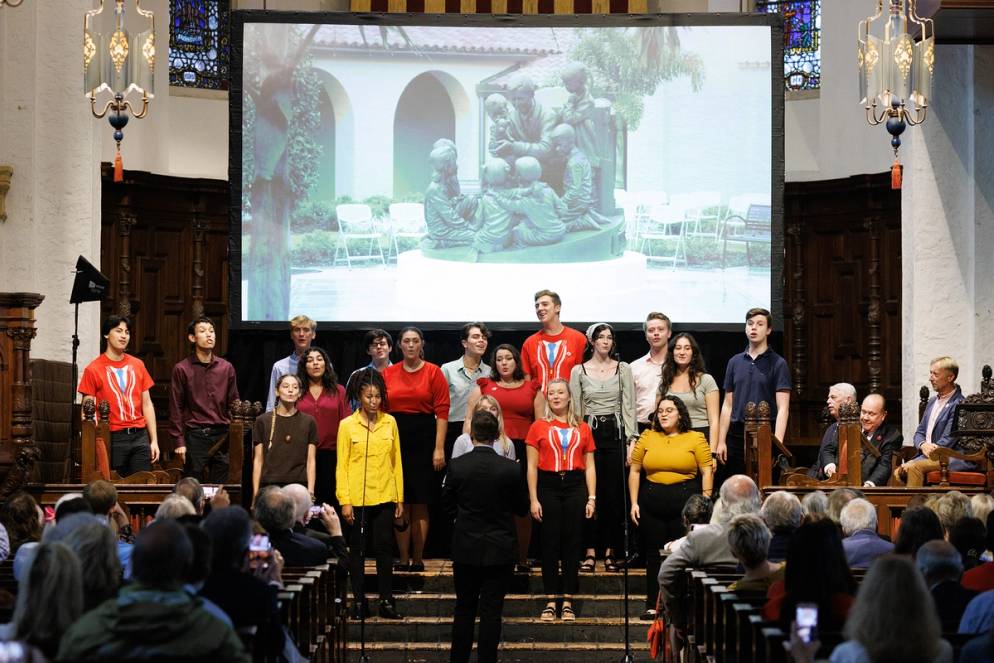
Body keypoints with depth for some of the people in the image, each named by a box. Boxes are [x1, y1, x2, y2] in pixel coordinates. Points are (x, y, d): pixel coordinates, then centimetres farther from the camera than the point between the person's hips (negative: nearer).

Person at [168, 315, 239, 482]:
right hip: (195, 435, -3)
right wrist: (178, 441, -5)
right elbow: (176, 408, 0)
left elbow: (233, 404, 12)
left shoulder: (226, 368, 10)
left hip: (222, 435, 3)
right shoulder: (182, 369, 1)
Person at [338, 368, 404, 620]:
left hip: (384, 497, 2)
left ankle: (386, 601, 9)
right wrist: (344, 500, -8)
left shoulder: (390, 422, 5)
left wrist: (400, 498, 8)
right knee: (358, 550, 5)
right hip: (357, 499, -2)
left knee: (384, 548, 2)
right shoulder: (347, 425, -2)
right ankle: (359, 601, 12)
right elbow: (342, 465, -2)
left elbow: (397, 462, 9)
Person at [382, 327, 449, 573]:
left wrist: (439, 448, -10)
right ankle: (403, 558, 7)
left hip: (424, 439, -2)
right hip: (395, 439, 2)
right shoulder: (388, 374, 8)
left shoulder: (433, 372, 1)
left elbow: (442, 412, -4)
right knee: (401, 503, 2)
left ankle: (418, 558, 6)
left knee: (420, 504, 0)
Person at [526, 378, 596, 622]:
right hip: (548, 486, -1)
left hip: (575, 486, 1)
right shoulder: (539, 427, 5)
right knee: (550, 544, 0)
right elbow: (532, 466, 3)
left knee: (572, 544, 2)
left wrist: (592, 498, 2)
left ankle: (568, 602, 8)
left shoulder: (582, 428, 9)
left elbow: (589, 466, 10)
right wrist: (533, 499, -4)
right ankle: (550, 601, 6)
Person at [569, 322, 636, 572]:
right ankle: (590, 551, 1)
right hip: (589, 432, 0)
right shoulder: (578, 371, 5)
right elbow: (575, 409, 5)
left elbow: (629, 407, 3)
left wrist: (631, 440, -4)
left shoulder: (623, 369, 5)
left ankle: (611, 551, 6)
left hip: (616, 432, 0)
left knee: (614, 493, -1)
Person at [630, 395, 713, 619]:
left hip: (685, 503, -2)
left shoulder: (695, 439, 2)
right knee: (654, 555, 7)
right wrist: (634, 502, 3)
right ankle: (653, 605, 15)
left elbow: (706, 472, 1)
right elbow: (634, 470, 9)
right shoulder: (647, 437, 7)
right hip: (652, 505, 2)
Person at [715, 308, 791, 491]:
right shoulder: (735, 362, 13)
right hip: (736, 435, 4)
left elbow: (783, 408, -7)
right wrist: (721, 441, 7)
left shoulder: (777, 364, 0)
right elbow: (728, 405, 14)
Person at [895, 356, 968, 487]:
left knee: (914, 468, -30)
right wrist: (923, 445, -6)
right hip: (927, 455, 8)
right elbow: (920, 432, 18)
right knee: (898, 472, -14)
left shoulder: (959, 404, -10)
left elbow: (948, 440, -15)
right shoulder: (933, 401, 19)